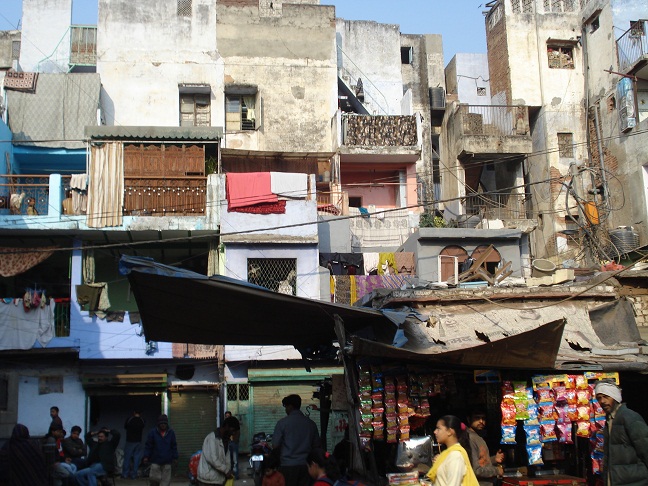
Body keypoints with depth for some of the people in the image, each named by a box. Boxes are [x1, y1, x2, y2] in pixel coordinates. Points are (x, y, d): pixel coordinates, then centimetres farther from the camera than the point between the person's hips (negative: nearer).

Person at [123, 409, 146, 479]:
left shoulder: (129, 419, -8)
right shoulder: (143, 421, -3)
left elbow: (125, 427, 7)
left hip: (129, 441, -1)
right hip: (138, 442, 1)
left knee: (127, 458, 7)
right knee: (136, 458, 7)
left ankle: (125, 474, 9)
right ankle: (133, 474, 7)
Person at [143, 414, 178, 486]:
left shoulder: (171, 433, 3)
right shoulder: (153, 432, -2)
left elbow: (174, 446, 8)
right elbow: (148, 446, 2)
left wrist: (175, 458, 6)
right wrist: (146, 456, -4)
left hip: (167, 462, 1)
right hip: (155, 460, -1)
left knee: (165, 480, 0)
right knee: (154, 478, -2)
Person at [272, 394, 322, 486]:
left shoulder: (282, 423, -6)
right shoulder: (311, 423, 6)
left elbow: (275, 445, -6)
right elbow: (317, 446, 10)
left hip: (288, 465, -3)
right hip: (305, 465, 4)